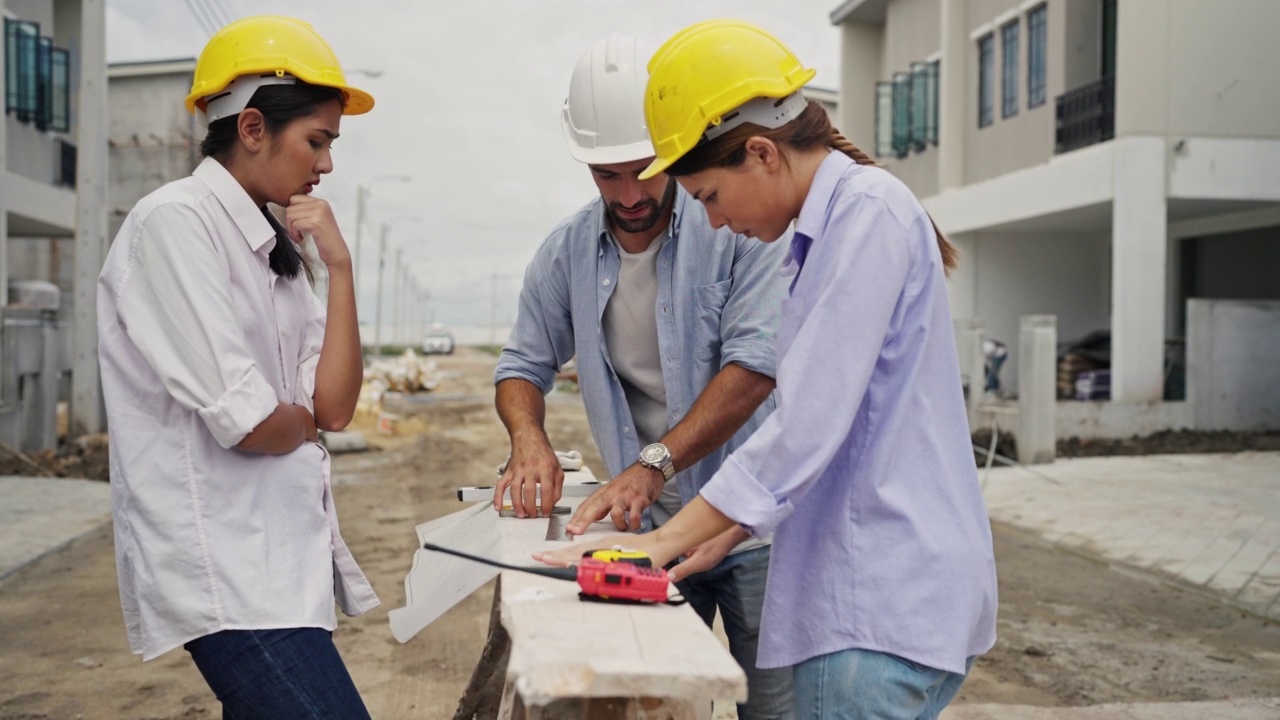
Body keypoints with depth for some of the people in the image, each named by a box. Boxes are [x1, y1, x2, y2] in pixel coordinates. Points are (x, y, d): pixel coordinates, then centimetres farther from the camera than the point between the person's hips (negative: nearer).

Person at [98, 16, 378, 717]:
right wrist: (305, 422, 2)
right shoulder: (175, 220, -12)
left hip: (283, 554, 8)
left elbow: (334, 407, 4)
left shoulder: (275, 247, 12)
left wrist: (340, 267, -2)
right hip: (224, 568, -8)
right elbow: (247, 423, -19)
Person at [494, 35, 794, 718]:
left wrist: (653, 464, -28)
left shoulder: (737, 224, -11)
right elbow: (524, 364, 12)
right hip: (650, 529, 4)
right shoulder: (566, 252, 3)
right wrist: (528, 438, -11)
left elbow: (755, 360, -20)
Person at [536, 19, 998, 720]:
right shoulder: (824, 230, 17)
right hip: (858, 591, 9)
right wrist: (716, 539, 16)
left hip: (887, 602, -9)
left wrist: (667, 540, -14)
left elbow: (807, 425, -20)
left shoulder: (868, 210, -13)